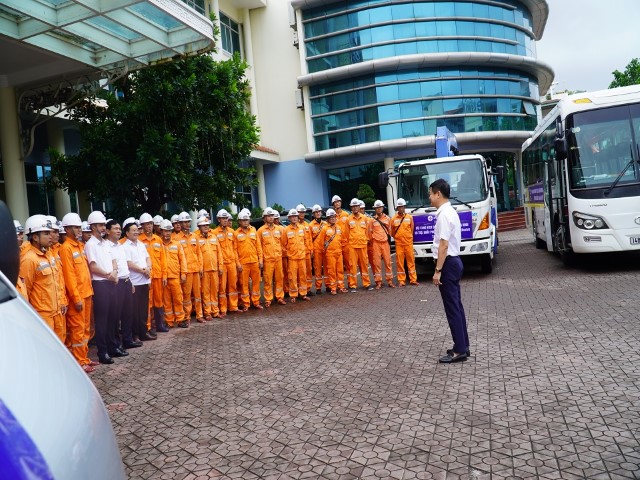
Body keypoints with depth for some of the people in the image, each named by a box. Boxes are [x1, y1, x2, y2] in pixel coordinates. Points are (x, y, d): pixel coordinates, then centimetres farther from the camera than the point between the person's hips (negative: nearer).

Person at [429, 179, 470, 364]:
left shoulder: (444, 215, -17)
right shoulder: (450, 212, 15)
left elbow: (444, 245, -22)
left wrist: (438, 270, -21)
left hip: (448, 263, -10)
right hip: (454, 261, 10)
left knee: (452, 308, -5)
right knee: (456, 306, 14)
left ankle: (459, 350, 2)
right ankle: (463, 345, 22)